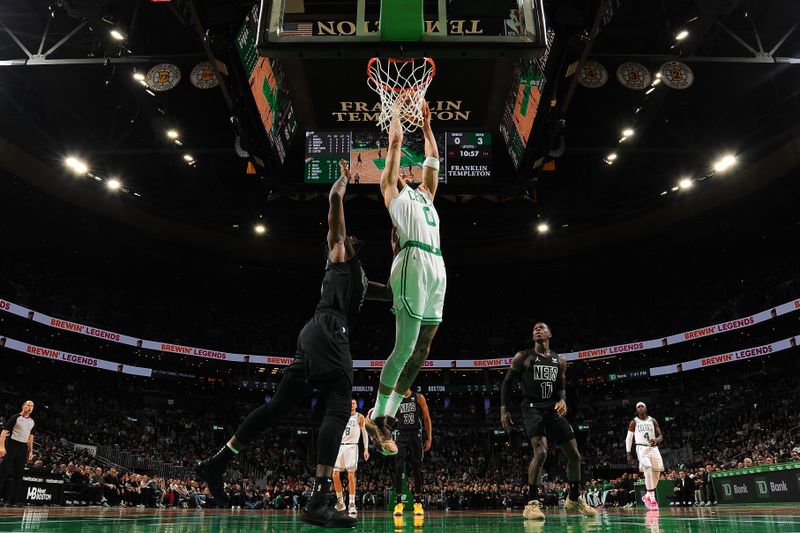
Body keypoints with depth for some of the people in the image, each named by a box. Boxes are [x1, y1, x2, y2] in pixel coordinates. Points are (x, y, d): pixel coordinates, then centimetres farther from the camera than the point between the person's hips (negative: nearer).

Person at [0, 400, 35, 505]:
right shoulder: (15, 417, -5)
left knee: (19, 473, 5)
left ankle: (11, 498, 12)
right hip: (12, 445, -6)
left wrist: (31, 451, 16)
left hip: (24, 448, 6)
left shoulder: (32, 422, 14)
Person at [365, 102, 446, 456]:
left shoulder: (423, 194, 32)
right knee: (405, 348, -10)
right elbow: (396, 141, 14)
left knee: (420, 352, 5)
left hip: (437, 269, 7)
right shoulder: (393, 193, 14)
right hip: (413, 263, -7)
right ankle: (377, 417, 1)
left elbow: (433, 159, 39)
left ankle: (388, 415, 14)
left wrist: (426, 123, 45)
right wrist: (397, 114, 28)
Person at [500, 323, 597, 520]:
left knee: (574, 454, 6)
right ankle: (531, 504, -16)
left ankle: (574, 499, 29)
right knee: (541, 452, -25)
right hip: (532, 408, -5)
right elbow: (507, 382, 0)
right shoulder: (523, 356, -2)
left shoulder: (560, 361, 11)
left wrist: (562, 400, -5)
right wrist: (504, 409, -8)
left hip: (553, 409, 5)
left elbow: (561, 387, 18)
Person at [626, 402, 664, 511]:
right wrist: (629, 453, -1)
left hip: (653, 448, 4)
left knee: (657, 471, 2)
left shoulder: (653, 421, 10)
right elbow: (629, 438, 5)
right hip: (641, 448, -4)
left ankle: (648, 495, 23)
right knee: (648, 468, -24)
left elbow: (660, 436, 7)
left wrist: (656, 440, -17)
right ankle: (652, 497, -21)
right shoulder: (634, 422, 4)